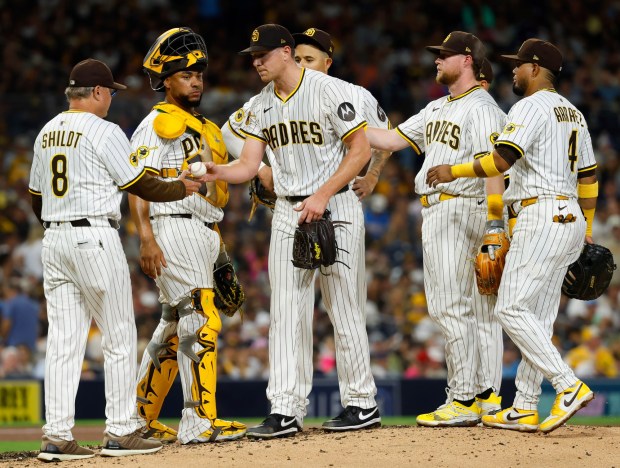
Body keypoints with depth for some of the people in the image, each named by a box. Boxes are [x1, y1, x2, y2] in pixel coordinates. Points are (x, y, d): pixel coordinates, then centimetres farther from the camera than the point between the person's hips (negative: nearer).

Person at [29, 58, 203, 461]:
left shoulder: (47, 133, 14)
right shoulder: (103, 132, -9)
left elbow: (36, 198, 19)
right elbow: (141, 185, -6)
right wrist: (181, 188, 10)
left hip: (53, 239, 7)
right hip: (95, 238, -7)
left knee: (64, 340, 4)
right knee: (120, 337, 1)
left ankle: (57, 436, 0)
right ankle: (121, 433, 1)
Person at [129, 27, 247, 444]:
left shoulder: (208, 130, 22)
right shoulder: (156, 124, -4)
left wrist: (218, 245, 19)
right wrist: (146, 239, -21)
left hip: (205, 233, 9)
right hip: (174, 228, -9)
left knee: (175, 328, 11)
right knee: (201, 320, -16)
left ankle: (141, 419, 19)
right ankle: (200, 421, -18)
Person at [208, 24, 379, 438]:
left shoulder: (330, 91, -10)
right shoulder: (261, 105, 9)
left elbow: (361, 150, -12)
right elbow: (248, 166, 4)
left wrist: (322, 196, -18)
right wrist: (214, 171, -17)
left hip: (335, 206, -6)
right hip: (288, 212, 6)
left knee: (344, 308, -2)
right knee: (287, 311, 0)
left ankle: (362, 404, 9)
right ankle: (287, 411, -1)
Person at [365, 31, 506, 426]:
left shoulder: (481, 108, -10)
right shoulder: (437, 109, 21)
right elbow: (392, 140, 21)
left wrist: (495, 219, -28)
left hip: (460, 211, -10)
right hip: (436, 213, 10)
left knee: (452, 306, -11)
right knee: (475, 307, 9)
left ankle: (463, 402, -11)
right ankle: (488, 396, 12)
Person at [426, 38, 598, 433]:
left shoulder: (530, 107, -8)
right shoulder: (573, 113, 20)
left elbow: (501, 160, -21)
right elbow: (589, 176, 22)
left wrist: (454, 171, -10)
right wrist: (586, 231, 27)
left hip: (542, 216, -10)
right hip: (570, 219, 10)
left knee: (512, 308, -11)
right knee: (538, 317, 9)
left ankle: (569, 386, -19)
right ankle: (525, 409, 8)